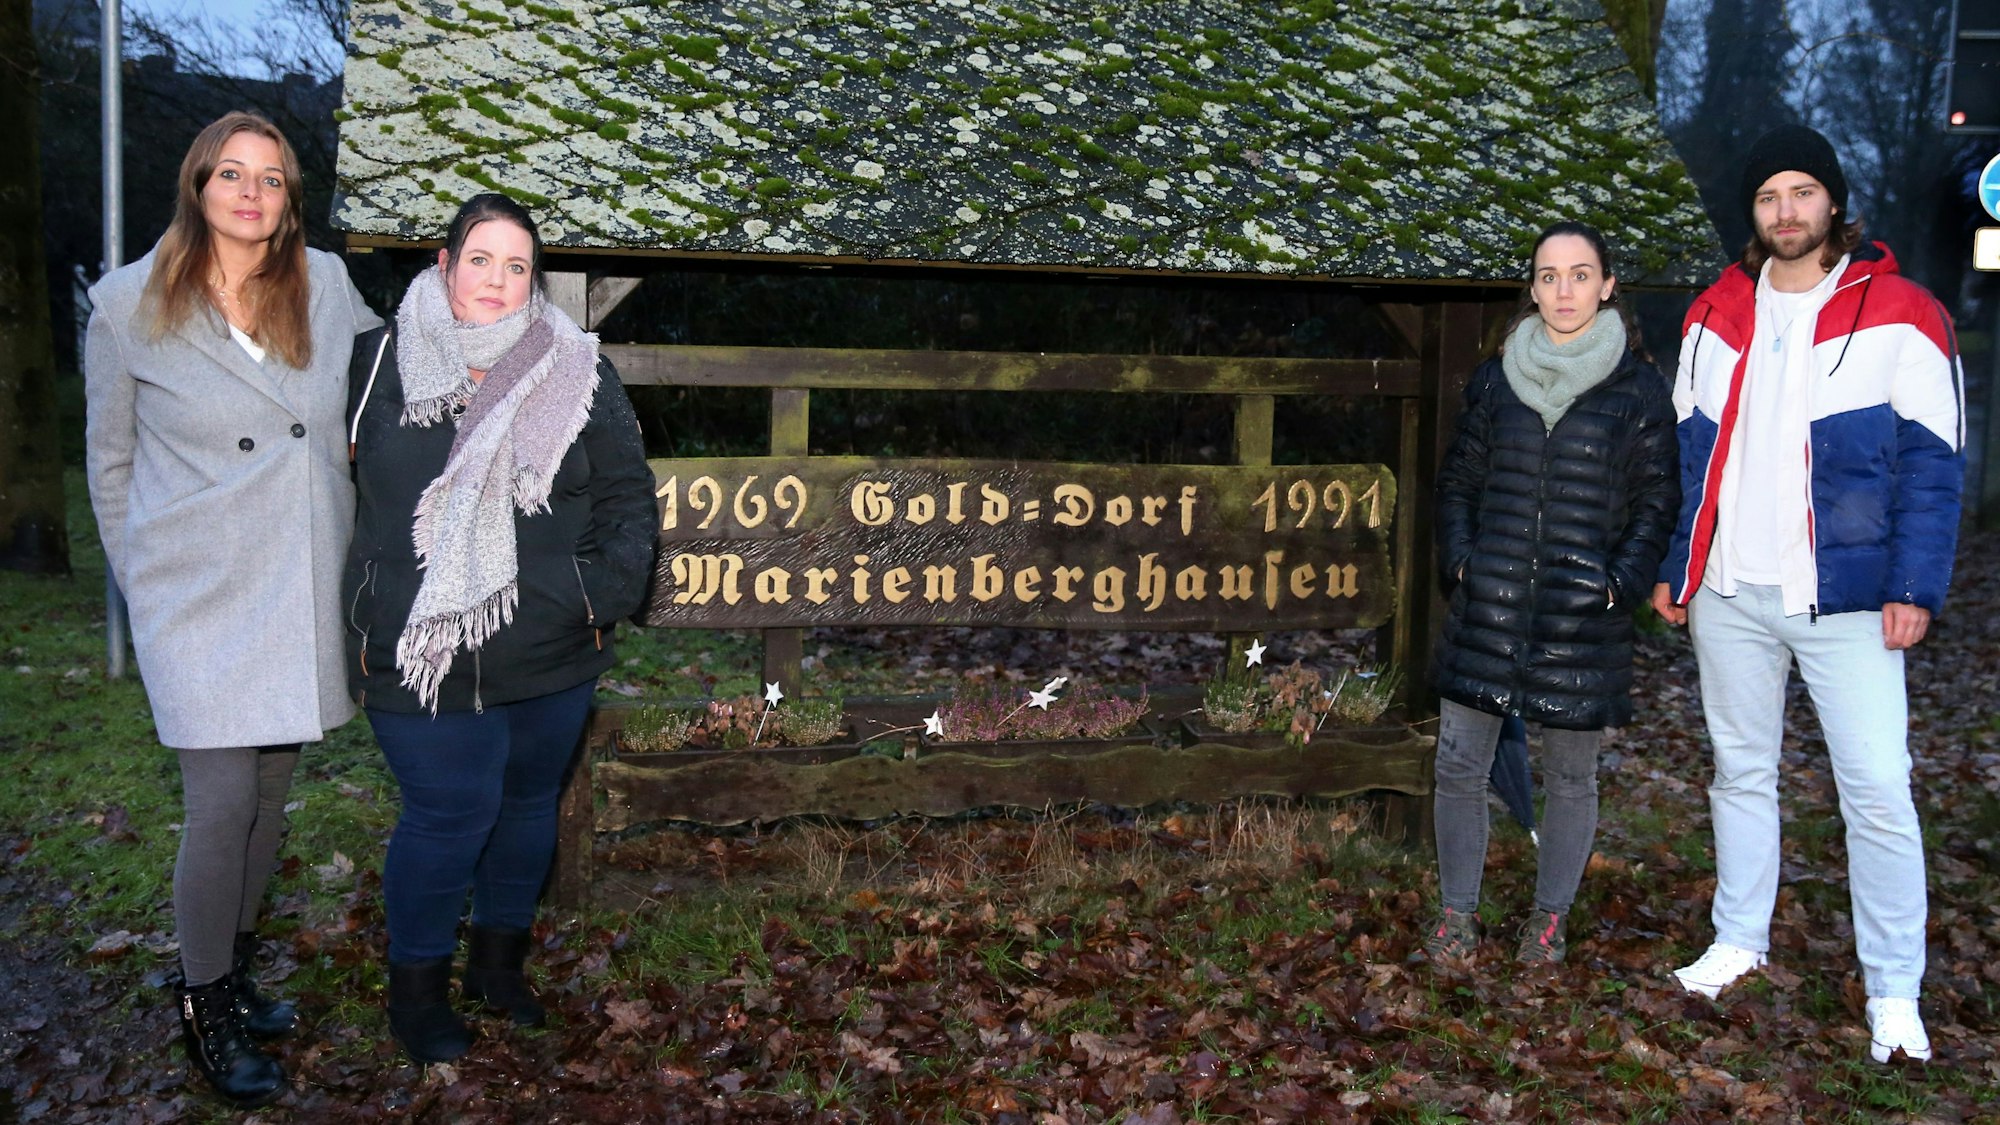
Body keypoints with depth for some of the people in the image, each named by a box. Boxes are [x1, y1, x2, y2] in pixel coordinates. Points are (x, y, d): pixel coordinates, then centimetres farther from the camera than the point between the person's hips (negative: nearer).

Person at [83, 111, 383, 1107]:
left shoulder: (326, 286, 2)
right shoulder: (130, 304, -3)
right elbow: (111, 460, 5)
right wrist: (138, 579, 5)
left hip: (307, 586, 4)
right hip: (200, 590, -3)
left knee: (272, 790, 12)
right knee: (223, 800, -7)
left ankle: (238, 968, 32)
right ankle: (204, 1008, 12)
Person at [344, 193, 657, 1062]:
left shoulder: (578, 373, 1)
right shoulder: (379, 364, -1)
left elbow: (628, 497, 4)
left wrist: (603, 590, -9)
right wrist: (363, 622, 4)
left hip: (550, 656, 3)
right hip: (422, 655, -2)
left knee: (528, 803, 17)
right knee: (448, 817, 0)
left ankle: (499, 959, 39)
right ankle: (417, 989, 23)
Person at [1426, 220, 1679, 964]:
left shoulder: (1639, 390, 0)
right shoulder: (1495, 379, 8)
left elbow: (1657, 500, 3)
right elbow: (1458, 480, 14)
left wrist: (1624, 581, -8)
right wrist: (1458, 559, 2)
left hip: (1582, 616, -2)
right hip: (1488, 606, 2)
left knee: (1570, 776, 9)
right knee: (1459, 765, 1)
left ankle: (1550, 915, 26)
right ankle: (1457, 911, 18)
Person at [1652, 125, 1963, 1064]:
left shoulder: (1900, 317, -4)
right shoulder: (1715, 316, 8)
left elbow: (1931, 466, -6)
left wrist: (1915, 587, -13)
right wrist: (1671, 566, 9)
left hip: (1845, 598, -4)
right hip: (1730, 596, 4)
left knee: (1878, 790, -5)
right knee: (1740, 772, 15)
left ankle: (1894, 992, 7)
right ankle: (1739, 941, 30)